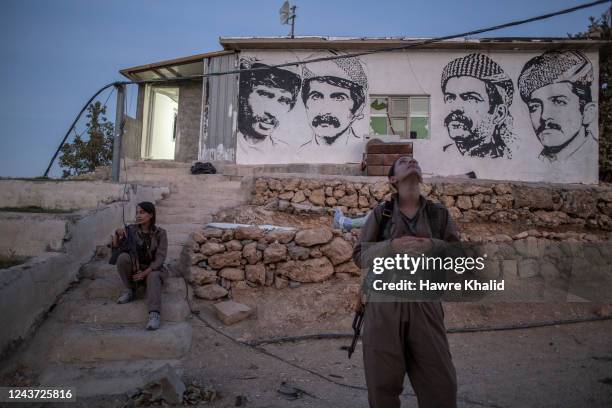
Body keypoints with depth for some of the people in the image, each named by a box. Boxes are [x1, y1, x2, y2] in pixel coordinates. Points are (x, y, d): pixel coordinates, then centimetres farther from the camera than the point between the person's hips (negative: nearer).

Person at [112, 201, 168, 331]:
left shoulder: (160, 233, -9)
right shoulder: (131, 229, -2)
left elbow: (160, 258, -15)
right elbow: (115, 247, -6)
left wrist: (145, 273, -26)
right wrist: (117, 234, -26)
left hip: (152, 269, -2)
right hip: (134, 268, 3)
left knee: (153, 277, -37)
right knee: (123, 257, -27)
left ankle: (154, 313, -53)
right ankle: (130, 291, -11)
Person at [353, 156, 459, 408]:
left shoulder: (439, 214, 9)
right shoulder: (380, 214, 6)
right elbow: (360, 255, 1)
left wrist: (433, 246, -13)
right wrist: (392, 245, -16)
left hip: (425, 306, 1)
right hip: (383, 305, -1)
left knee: (441, 383, 4)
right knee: (383, 382, 8)